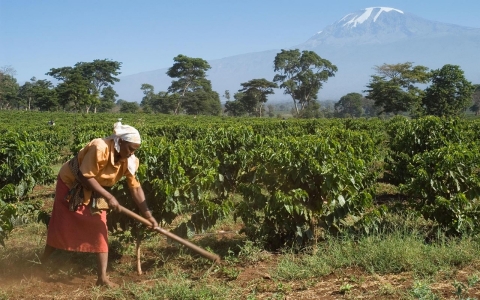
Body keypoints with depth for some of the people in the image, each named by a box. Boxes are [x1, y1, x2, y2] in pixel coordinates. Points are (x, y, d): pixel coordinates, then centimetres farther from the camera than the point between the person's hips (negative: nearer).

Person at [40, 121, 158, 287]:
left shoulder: (129, 160, -16)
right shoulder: (100, 149, -36)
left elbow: (136, 187, -12)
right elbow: (85, 177, -31)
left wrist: (147, 215, -15)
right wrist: (108, 197, -32)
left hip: (94, 191, 5)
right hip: (71, 183, -5)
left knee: (99, 230, -5)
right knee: (60, 226, 5)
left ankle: (102, 277, -3)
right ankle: (41, 263, 29)